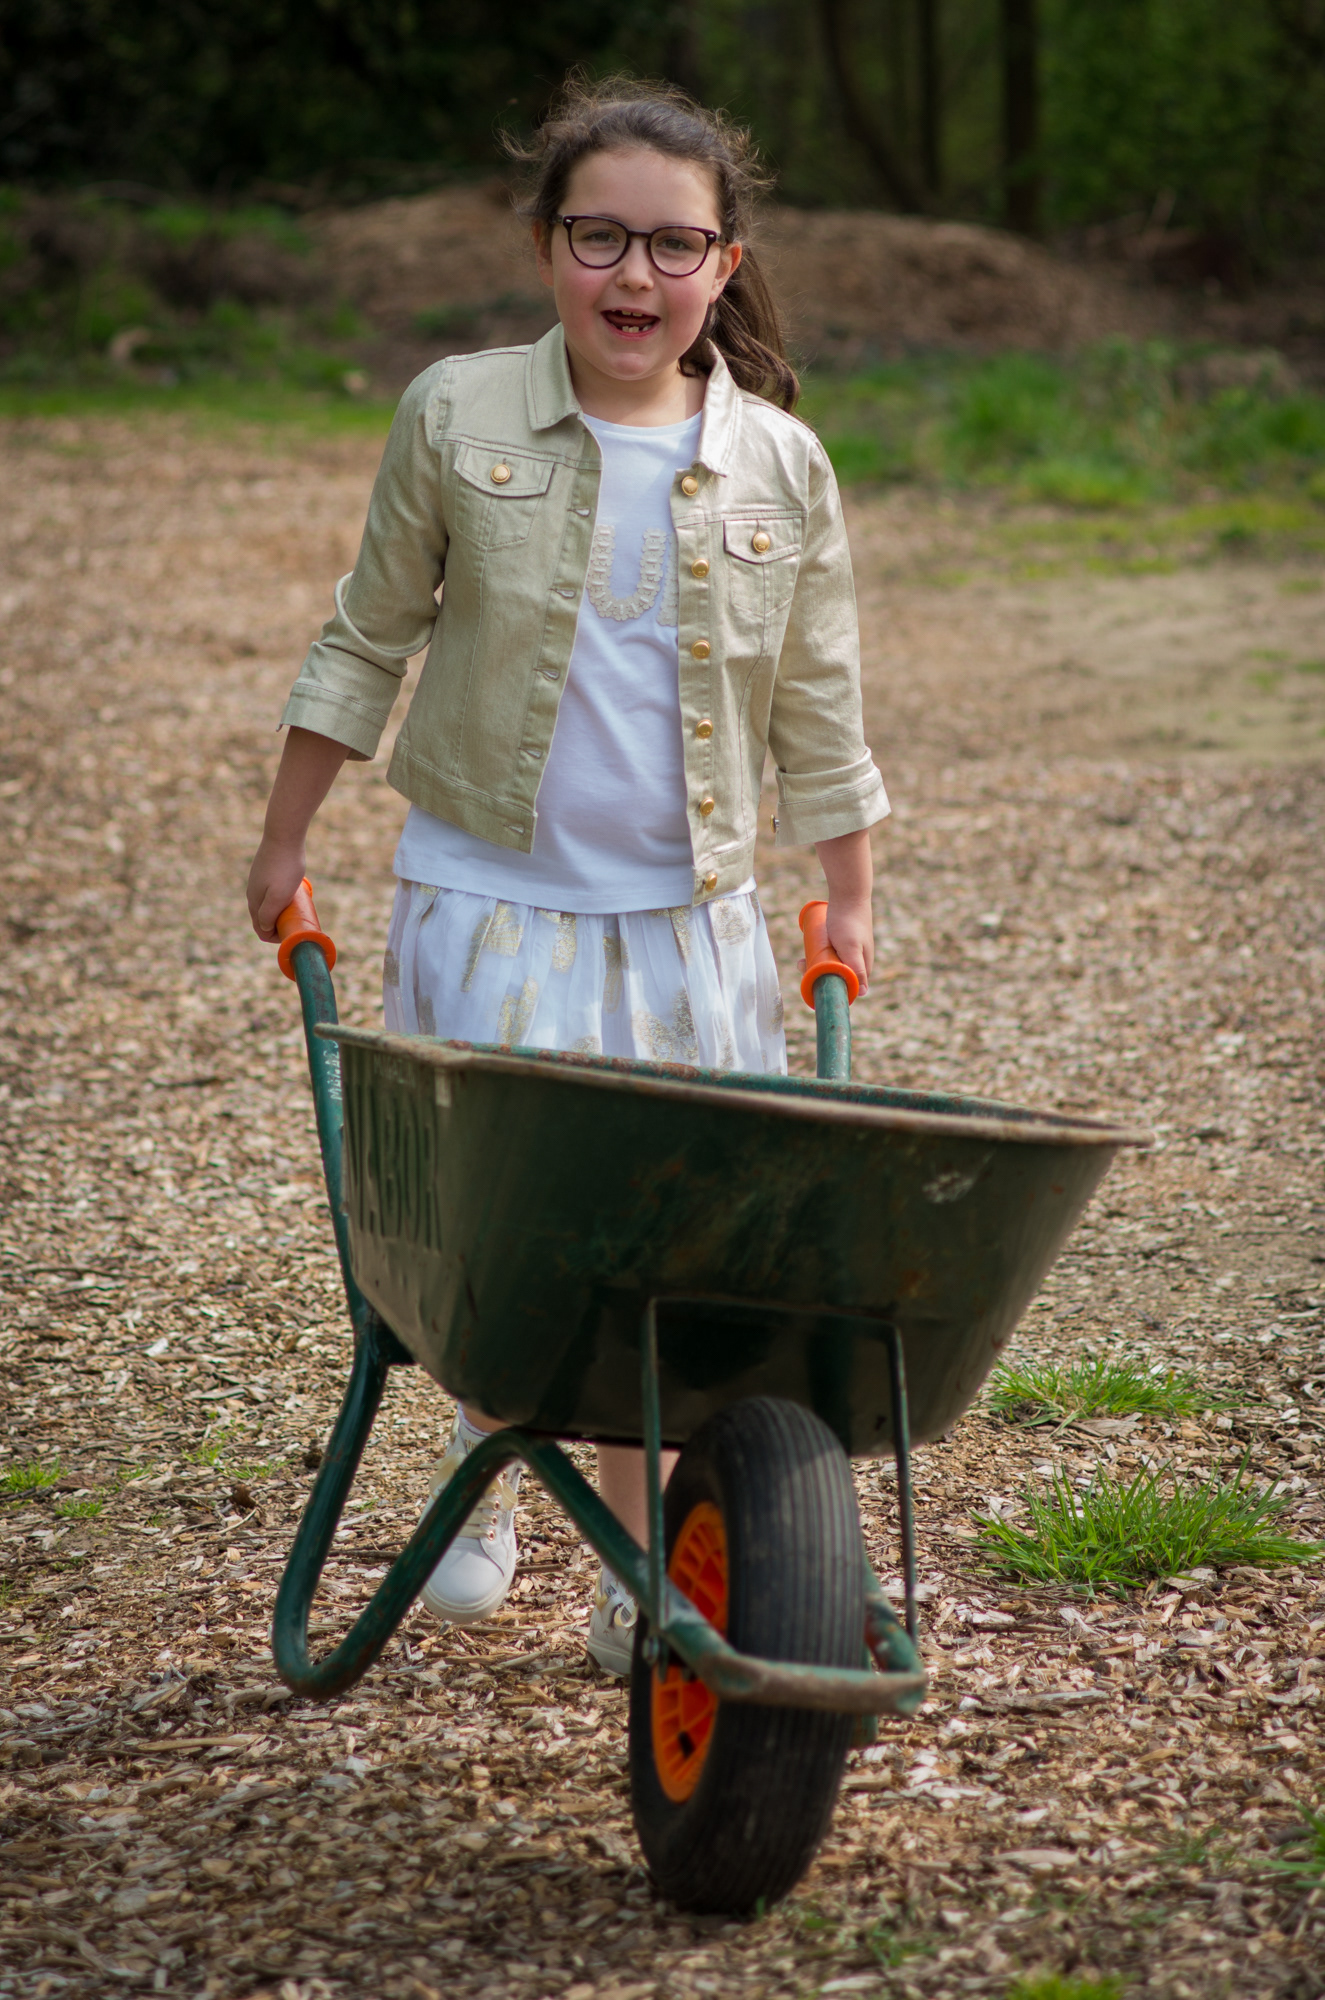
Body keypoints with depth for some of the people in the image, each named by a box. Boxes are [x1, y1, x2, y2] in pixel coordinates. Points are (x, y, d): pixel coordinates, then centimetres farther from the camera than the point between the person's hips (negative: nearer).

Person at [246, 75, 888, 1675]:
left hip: (686, 919, 2)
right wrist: (284, 841, 8)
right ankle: (487, 1448, 25)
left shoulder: (780, 464, -1)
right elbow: (369, 639, 5)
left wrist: (849, 903, 12)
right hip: (489, 899, -1)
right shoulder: (456, 419, -5)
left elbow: (818, 710, 8)